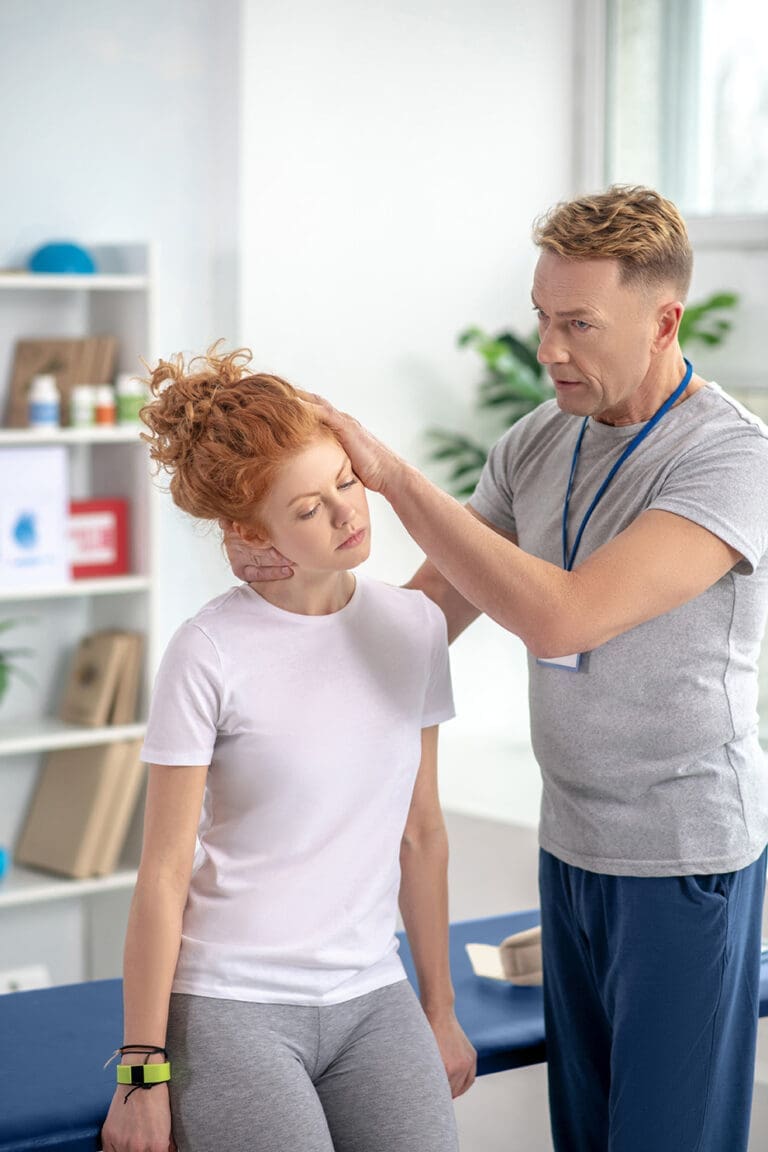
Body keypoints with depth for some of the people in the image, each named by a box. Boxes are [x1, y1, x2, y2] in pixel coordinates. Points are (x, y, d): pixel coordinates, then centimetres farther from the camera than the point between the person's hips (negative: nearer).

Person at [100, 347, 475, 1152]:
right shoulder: (209, 655, -11)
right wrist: (143, 1068, -6)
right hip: (228, 1003, -4)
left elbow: (421, 835, 11)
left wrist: (440, 1010, 15)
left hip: (372, 998, 4)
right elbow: (163, 874, -7)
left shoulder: (414, 626, 3)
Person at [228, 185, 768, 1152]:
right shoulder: (537, 443, 3)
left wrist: (390, 473, -29)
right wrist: (295, 573, -14)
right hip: (573, 842, 7)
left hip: (685, 853, -6)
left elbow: (559, 617, -32)